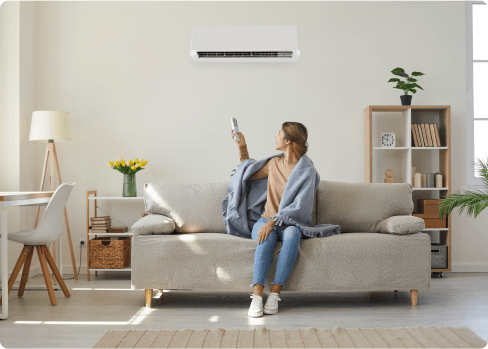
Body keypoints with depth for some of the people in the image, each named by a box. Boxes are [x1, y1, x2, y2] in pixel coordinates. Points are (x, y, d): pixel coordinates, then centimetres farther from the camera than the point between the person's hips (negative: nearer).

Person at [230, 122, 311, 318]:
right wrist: (242, 147, 23)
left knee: (292, 234, -38)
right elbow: (248, 175, 31)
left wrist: (273, 222, -25)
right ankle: (257, 297, -41)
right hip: (265, 220, 3)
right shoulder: (274, 163, 12)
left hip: (288, 223, -3)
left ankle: (274, 294, -38)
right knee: (267, 239, -33)